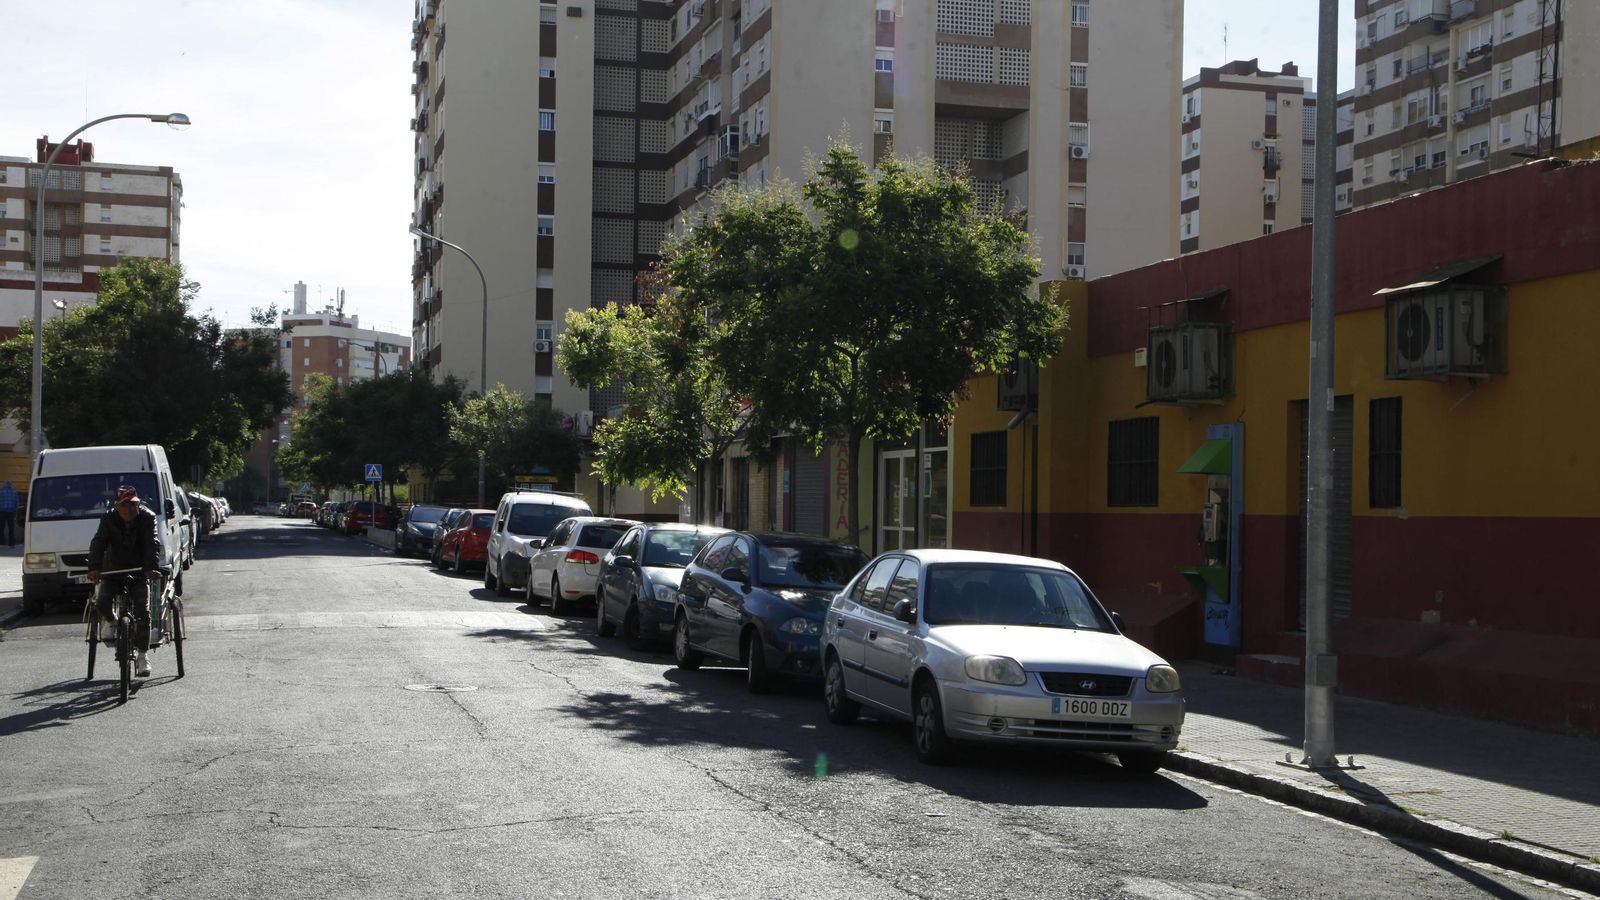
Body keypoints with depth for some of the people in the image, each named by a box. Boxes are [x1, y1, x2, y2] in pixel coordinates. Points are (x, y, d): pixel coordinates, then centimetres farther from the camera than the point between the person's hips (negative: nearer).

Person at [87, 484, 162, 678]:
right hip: (113, 567, 2)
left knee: (142, 611, -10)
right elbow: (98, 543, -16)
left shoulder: (147, 518, -10)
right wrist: (94, 567, -33)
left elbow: (153, 544, -21)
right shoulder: (109, 519, -7)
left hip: (140, 569, -2)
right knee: (102, 603, -16)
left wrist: (152, 567, -38)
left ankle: (142, 654, 0)